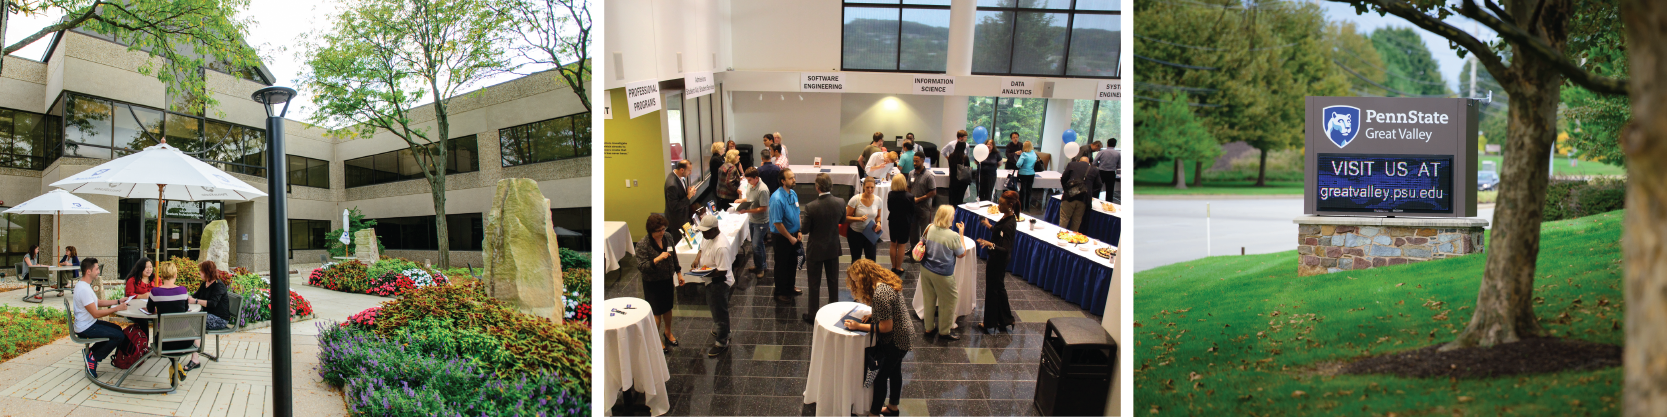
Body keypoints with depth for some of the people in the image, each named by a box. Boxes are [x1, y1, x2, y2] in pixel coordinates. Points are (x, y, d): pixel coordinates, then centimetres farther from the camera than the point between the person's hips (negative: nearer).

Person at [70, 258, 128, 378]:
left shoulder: (84, 285, 8)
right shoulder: (84, 289, -26)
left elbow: (98, 302, 18)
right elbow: (96, 313, -27)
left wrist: (118, 302, 9)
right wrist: (117, 308, -22)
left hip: (90, 323, 11)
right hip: (86, 328, -11)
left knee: (117, 329, 21)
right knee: (120, 336, -15)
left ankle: (91, 352, 18)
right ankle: (93, 358, -1)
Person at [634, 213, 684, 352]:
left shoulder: (668, 237, -6)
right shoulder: (642, 244, -24)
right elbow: (641, 266, -26)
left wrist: (678, 273, 11)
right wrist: (658, 259, -38)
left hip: (668, 279, 5)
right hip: (653, 283, -5)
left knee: (668, 308, 22)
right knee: (657, 311, 9)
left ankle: (668, 332, 45)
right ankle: (657, 339, 29)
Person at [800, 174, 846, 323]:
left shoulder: (811, 207, -25)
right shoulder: (840, 202, -15)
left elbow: (805, 229, -15)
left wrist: (800, 227, 7)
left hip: (815, 250, -3)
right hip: (833, 248, 4)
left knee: (814, 283, 10)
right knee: (833, 280, 20)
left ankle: (813, 315, 21)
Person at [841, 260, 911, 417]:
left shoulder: (880, 295, -32)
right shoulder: (887, 282, -1)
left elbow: (886, 326, -27)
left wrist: (859, 326, -22)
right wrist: (872, 315, -2)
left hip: (895, 341, -10)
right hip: (903, 335, 10)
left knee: (880, 376, 7)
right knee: (894, 371, 25)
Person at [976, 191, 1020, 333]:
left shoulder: (1008, 224, -30)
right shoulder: (1008, 217, -1)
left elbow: (1005, 249, -33)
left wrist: (991, 245, -49)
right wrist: (990, 226, 29)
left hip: (998, 261, -10)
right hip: (998, 259, 10)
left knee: (992, 290, 6)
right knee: (999, 288, 22)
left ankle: (989, 324, 21)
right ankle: (1006, 320, 35)